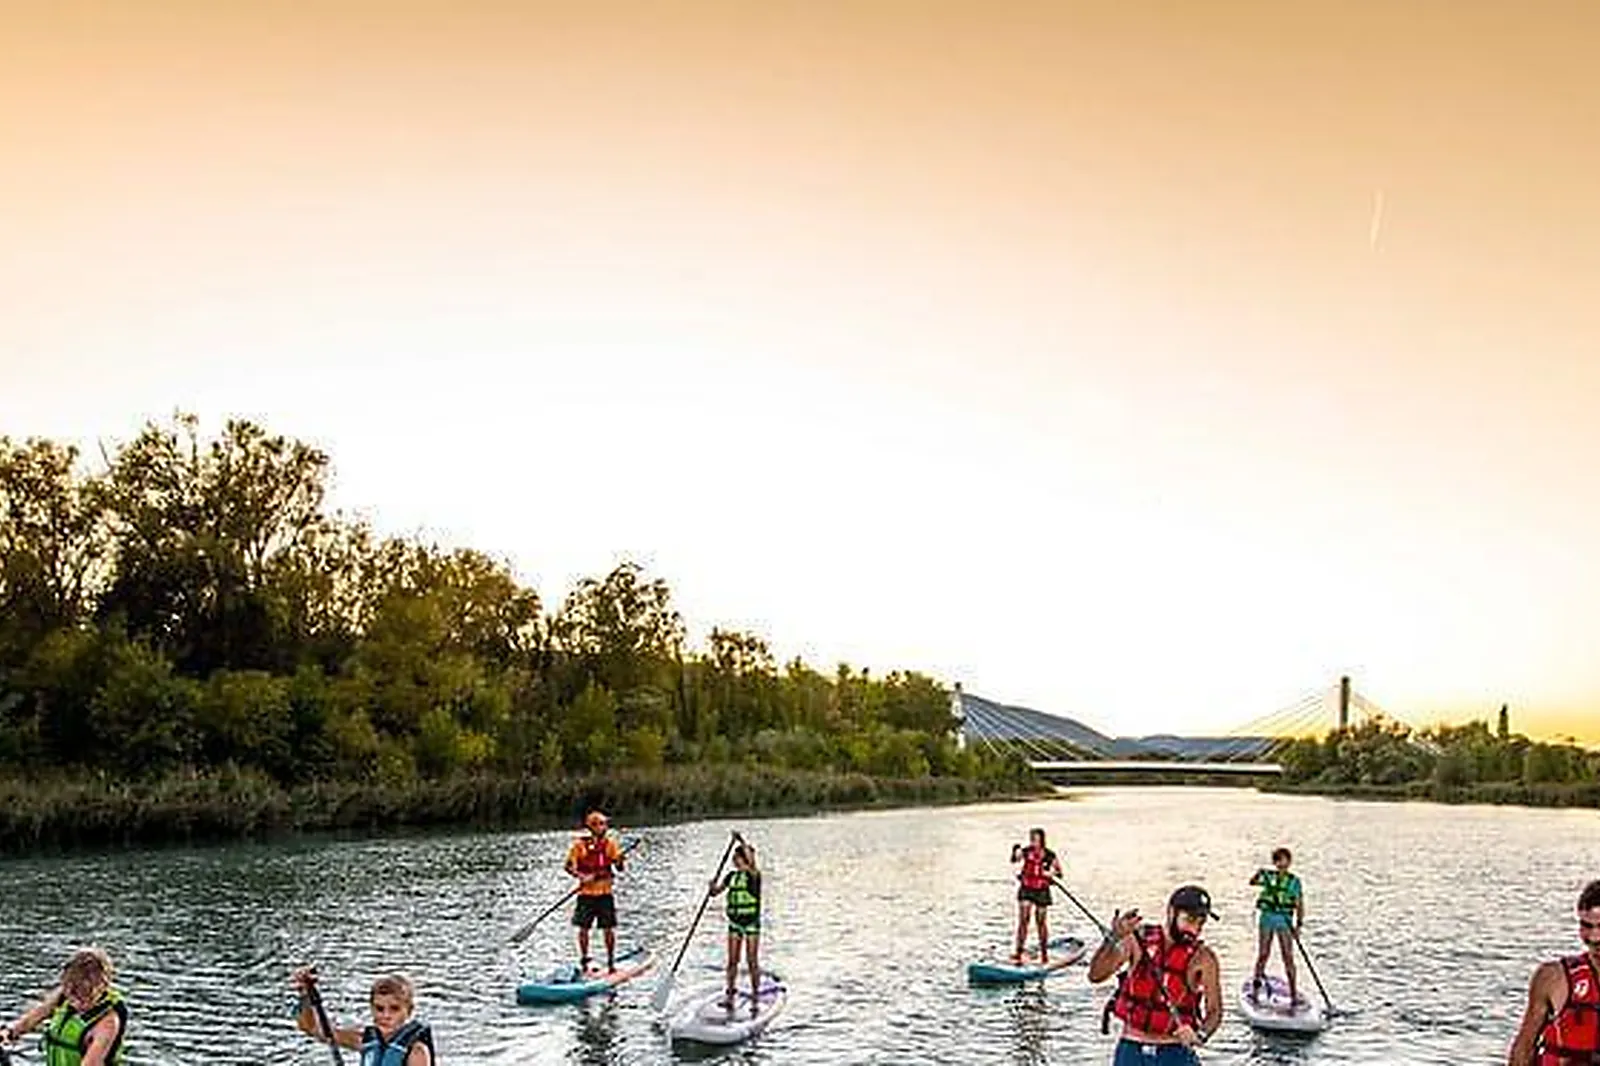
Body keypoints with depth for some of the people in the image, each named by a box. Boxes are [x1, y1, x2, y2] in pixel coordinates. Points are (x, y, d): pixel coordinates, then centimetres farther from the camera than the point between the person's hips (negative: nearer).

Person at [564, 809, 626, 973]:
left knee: (608, 929, 1)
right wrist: (582, 876, -19)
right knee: (583, 928, 6)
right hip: (586, 893, -1)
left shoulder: (610, 843, 2)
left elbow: (619, 867, -1)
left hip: (605, 893, 1)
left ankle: (611, 963, 13)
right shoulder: (579, 845, -5)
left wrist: (619, 860, -24)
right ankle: (584, 962, 22)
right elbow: (569, 866, -3)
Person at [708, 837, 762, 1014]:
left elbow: (752, 867, -32)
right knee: (732, 960, 6)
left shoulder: (754, 875, -10)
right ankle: (729, 995, 13)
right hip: (734, 922, 5)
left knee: (752, 962, -2)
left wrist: (744, 845, -33)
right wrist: (713, 886, -16)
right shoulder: (732, 876, 8)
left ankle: (755, 998, 5)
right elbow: (716, 891, 7)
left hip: (751, 922, -5)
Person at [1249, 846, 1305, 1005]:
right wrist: (1257, 876, -33)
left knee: (1288, 957, -2)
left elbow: (1300, 905, 7)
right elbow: (1252, 882, -12)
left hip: (1284, 919, 0)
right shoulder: (1268, 876, 6)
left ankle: (1293, 993, 3)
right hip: (1267, 916, 0)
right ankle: (1256, 986, 14)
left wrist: (1298, 924, -4)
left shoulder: (1294, 881, 7)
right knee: (1263, 954, 1)